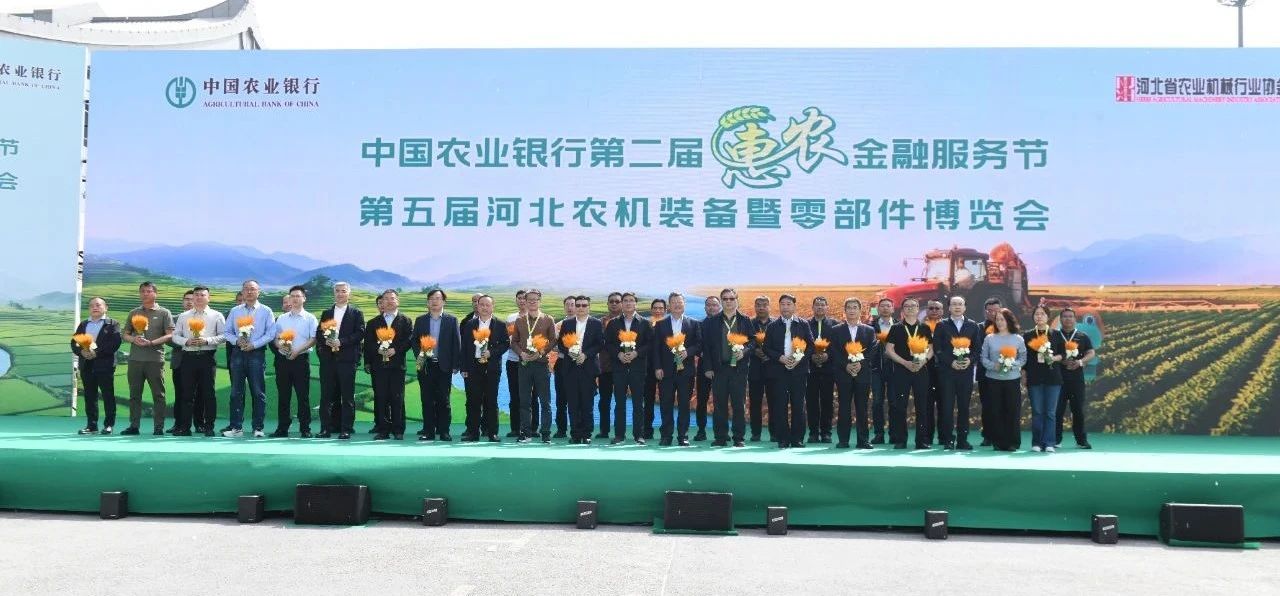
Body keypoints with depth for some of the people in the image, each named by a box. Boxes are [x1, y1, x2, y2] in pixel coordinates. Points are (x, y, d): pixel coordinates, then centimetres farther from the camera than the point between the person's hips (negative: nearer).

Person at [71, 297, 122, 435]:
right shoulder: (83, 324, 18)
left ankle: (108, 425, 5)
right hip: (86, 365, 5)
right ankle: (91, 425, 11)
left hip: (104, 365, -5)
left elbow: (115, 343, -11)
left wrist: (97, 352, -18)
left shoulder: (112, 324, 1)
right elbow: (74, 343, 12)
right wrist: (81, 351, -10)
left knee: (108, 396, -1)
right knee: (89, 397, 6)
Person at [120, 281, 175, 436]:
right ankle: (134, 426, 13)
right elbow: (125, 335, 15)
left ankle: (159, 427, 2)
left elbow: (169, 335, -3)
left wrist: (151, 343, -14)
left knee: (158, 394, -1)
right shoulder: (133, 313, 15)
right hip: (135, 358, 4)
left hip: (155, 359, -4)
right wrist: (134, 339, -6)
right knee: (134, 394, 7)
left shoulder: (164, 313, 4)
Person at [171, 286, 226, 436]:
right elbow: (175, 335, 12)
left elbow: (224, 336, -1)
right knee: (187, 393, 2)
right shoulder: (183, 316, 14)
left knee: (208, 392, -1)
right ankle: (185, 426, 6)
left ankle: (209, 426, 4)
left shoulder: (216, 316, 6)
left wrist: (207, 340, -14)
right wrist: (186, 341, -7)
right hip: (189, 356, 2)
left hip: (207, 357, -2)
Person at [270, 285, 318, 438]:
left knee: (303, 395, -2)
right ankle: (282, 428, 11)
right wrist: (280, 344, -10)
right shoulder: (281, 318, 14)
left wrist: (297, 351, -16)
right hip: (283, 358, 4)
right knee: (283, 395, 5)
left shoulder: (310, 318, 3)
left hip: (301, 358, -3)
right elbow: (275, 338, 13)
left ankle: (305, 429, 3)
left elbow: (313, 339, -5)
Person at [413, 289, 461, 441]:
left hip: (444, 366, -2)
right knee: (427, 399, 2)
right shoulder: (420, 320, 11)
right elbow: (414, 341, 11)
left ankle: (444, 431, 6)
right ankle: (428, 431, 7)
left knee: (443, 399, 0)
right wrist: (419, 355, -7)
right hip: (425, 365, 2)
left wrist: (455, 365, -4)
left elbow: (457, 343, 2)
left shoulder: (451, 320, 5)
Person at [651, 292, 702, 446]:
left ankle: (683, 436, 8)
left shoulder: (693, 324, 8)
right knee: (666, 404, 1)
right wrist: (657, 367, -3)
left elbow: (699, 345, 4)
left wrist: (688, 351, -14)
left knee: (684, 404, 2)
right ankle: (666, 436, 7)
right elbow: (656, 348, 5)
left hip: (685, 369, 0)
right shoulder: (660, 325, 9)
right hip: (666, 370, 0)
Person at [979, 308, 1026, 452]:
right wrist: (994, 366, -13)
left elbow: (1023, 359, 3)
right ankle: (998, 442, 9)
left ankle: (1012, 442, 6)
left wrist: (1012, 364, -14)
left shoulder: (1018, 339, 5)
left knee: (1013, 410, -1)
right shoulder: (989, 338, 5)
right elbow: (984, 358, 4)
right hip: (993, 379, 0)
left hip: (1013, 379, 0)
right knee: (996, 411, 2)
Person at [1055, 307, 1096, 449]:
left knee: (1078, 410, 3)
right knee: (1057, 410, -2)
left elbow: (1091, 353, 5)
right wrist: (1061, 360, -15)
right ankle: (1056, 440, 4)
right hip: (1058, 377, -1)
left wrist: (1080, 362, -14)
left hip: (1077, 378, 1)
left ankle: (1081, 440, 10)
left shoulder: (1083, 337, 12)